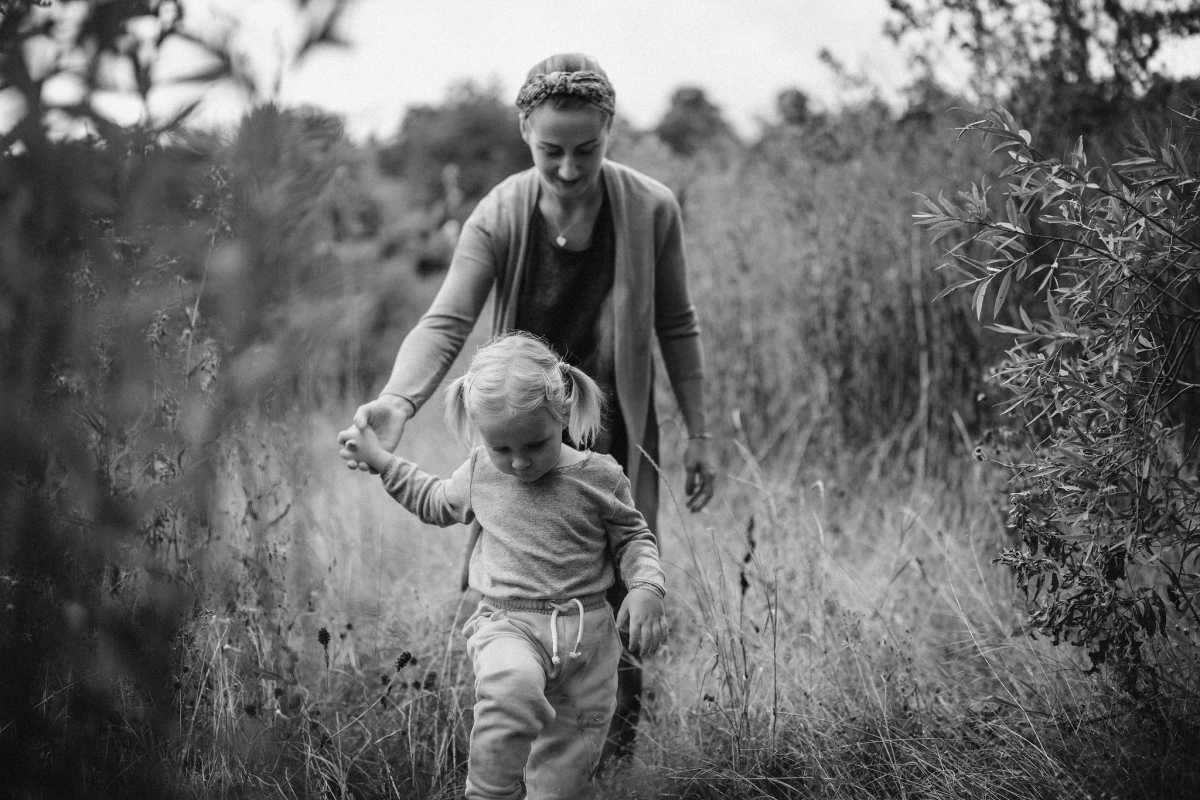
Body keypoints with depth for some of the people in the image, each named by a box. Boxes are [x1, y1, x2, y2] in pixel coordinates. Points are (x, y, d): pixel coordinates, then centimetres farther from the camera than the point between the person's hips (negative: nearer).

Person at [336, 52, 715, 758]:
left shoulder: (652, 210, -11)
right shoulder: (499, 217, -14)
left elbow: (676, 327, 0)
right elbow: (446, 323, -23)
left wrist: (699, 434, 3)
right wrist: (396, 402, -41)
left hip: (617, 435, 0)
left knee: (617, 593, 5)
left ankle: (618, 721, 34)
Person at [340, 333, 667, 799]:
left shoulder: (598, 476, -3)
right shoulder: (479, 474, 6)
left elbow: (632, 538, 9)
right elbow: (436, 503, 27)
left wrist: (646, 588, -9)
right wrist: (379, 460, 24)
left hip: (588, 634, 0)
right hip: (507, 624, 0)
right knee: (512, 687, -35)